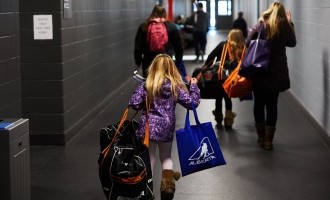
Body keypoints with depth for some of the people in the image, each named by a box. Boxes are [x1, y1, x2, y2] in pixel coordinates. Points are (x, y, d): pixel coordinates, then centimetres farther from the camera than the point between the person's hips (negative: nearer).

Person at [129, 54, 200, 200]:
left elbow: (134, 104, -7)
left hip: (149, 127, -1)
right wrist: (193, 86, 12)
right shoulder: (176, 86, -3)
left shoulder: (146, 86, -4)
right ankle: (168, 179, -5)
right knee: (166, 157, 19)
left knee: (149, 158, 8)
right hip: (167, 128, 1)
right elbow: (192, 103, -1)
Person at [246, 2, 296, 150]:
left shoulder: (261, 24, -1)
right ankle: (268, 140, 5)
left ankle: (261, 137, 18)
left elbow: (247, 43, -2)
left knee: (259, 103, 11)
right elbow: (292, 43, 15)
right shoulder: (285, 26, -1)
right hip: (276, 72, 0)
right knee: (272, 105, 5)